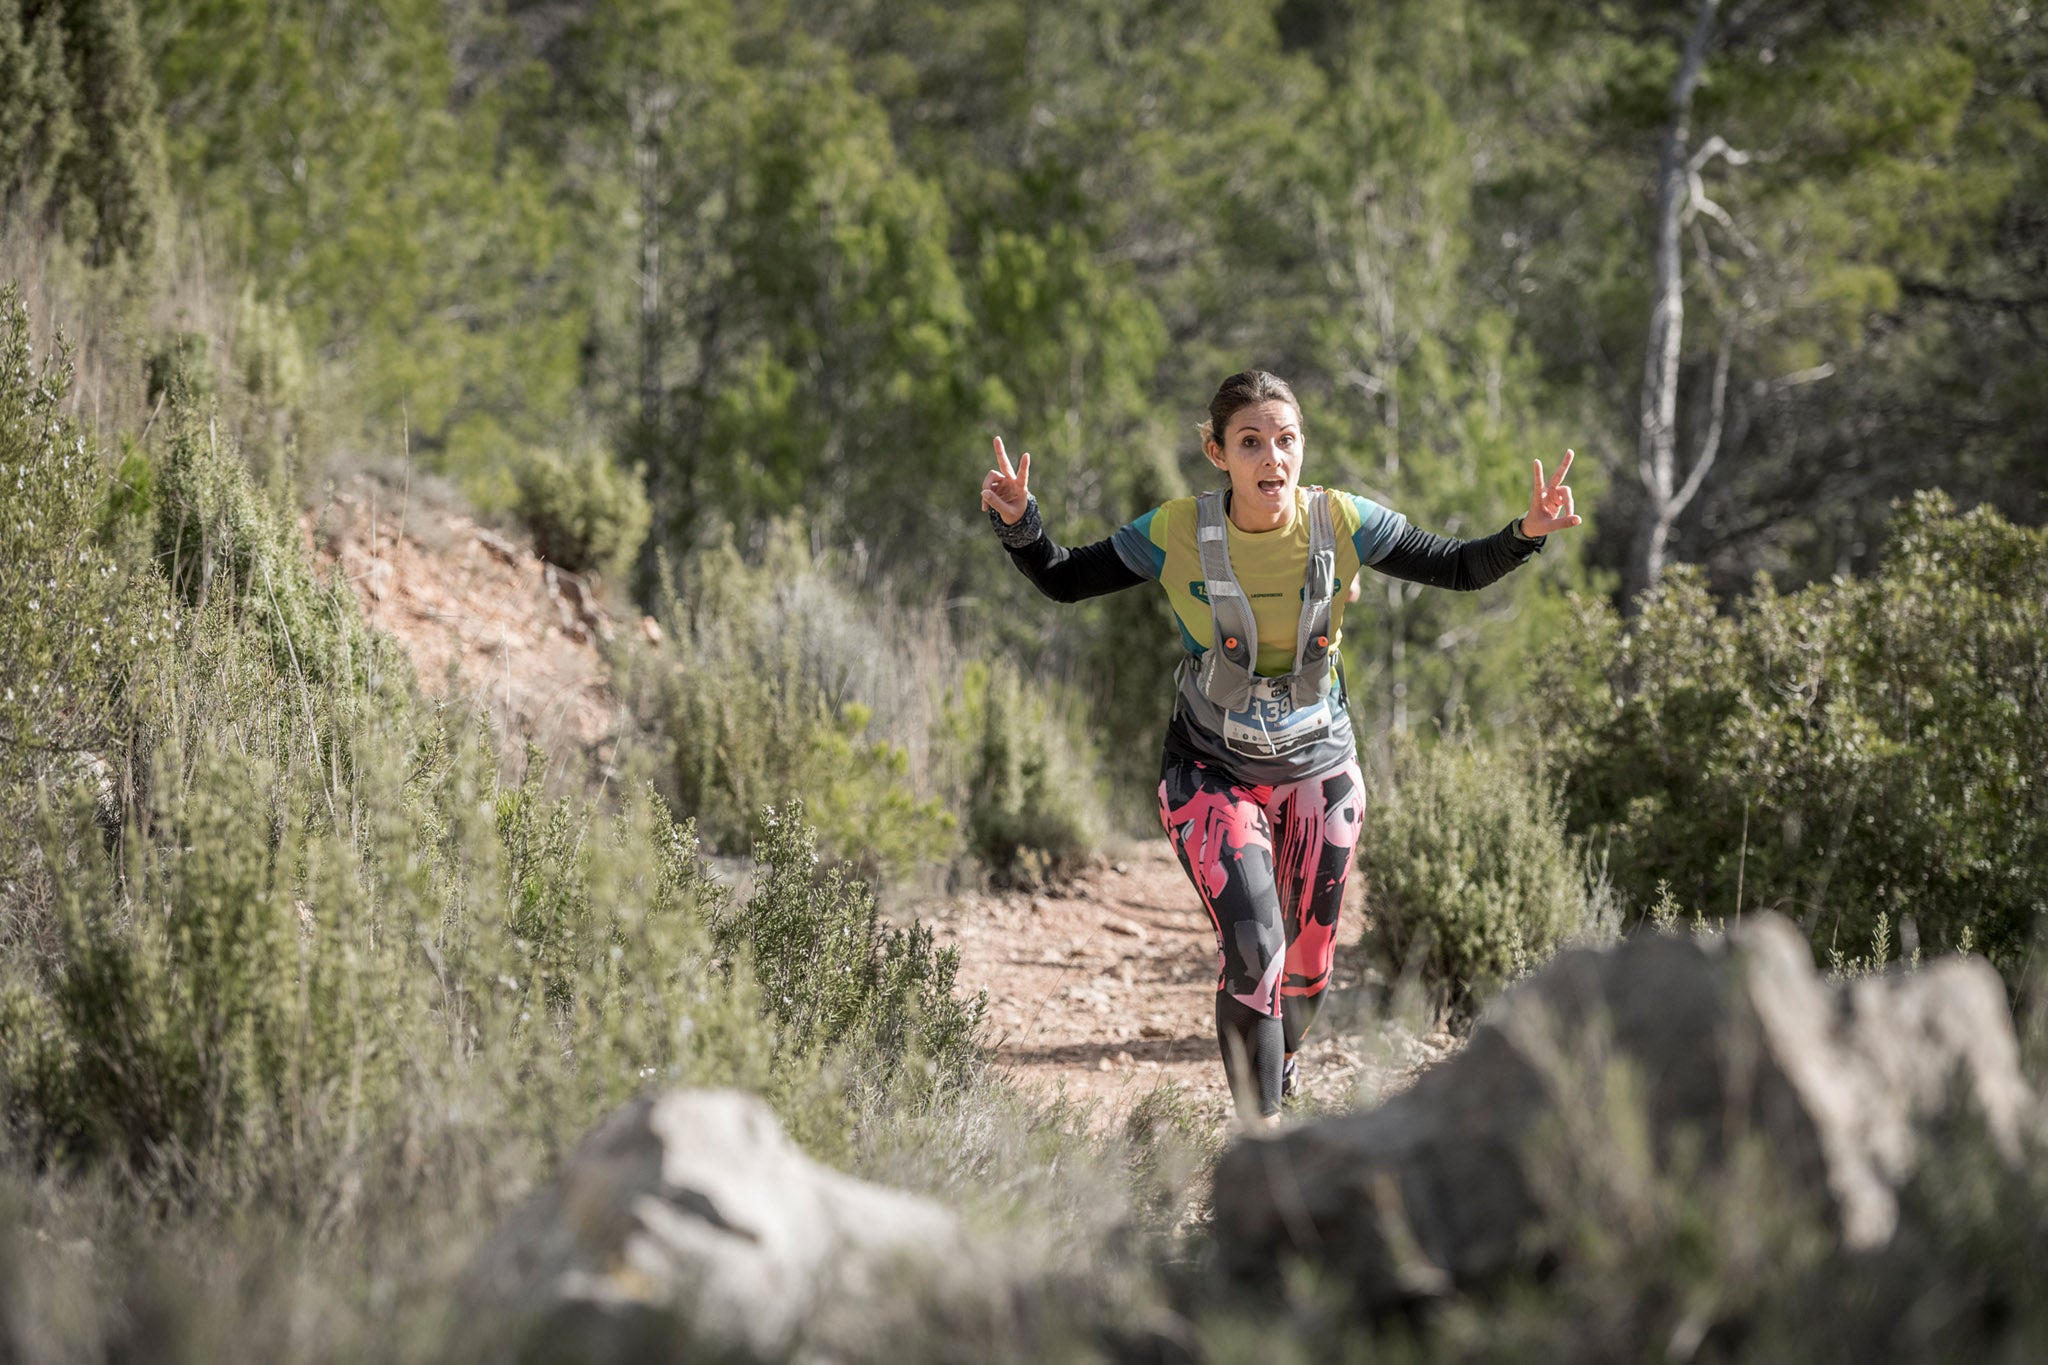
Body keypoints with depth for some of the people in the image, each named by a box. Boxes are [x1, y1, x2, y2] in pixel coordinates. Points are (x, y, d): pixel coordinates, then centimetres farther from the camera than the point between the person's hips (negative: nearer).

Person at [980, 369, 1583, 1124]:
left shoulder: (1341, 524, -14)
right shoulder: (1178, 534, -18)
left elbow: (1460, 568, -3)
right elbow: (1062, 580, -6)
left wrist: (1526, 533, -21)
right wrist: (1017, 523, -24)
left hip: (1319, 768, 3)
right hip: (1212, 771, -2)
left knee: (1308, 963, 13)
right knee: (1251, 950, -21)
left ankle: (1279, 1060, 45)